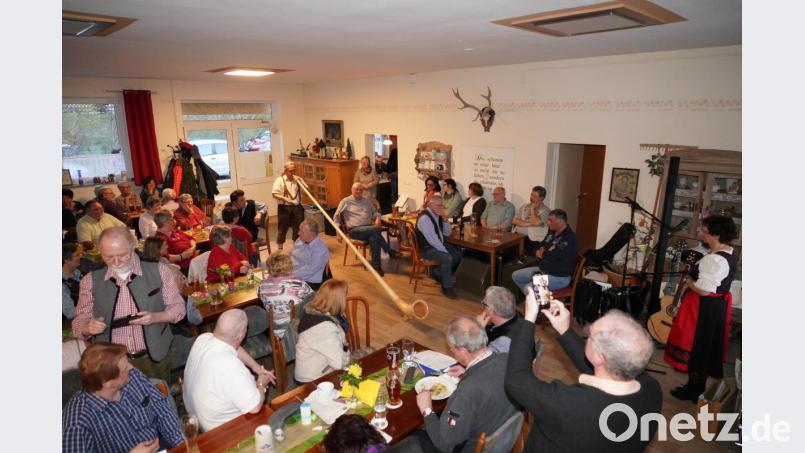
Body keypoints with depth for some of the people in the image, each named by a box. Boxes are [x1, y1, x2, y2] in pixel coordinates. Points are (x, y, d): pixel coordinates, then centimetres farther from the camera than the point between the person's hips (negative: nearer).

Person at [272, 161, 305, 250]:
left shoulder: (298, 179, 10)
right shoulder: (280, 180, -4)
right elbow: (274, 194, -12)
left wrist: (300, 182, -7)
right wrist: (285, 198, -26)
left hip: (297, 207, 4)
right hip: (284, 207, -4)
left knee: (298, 228, 10)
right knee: (282, 228, 3)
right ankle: (279, 248, 16)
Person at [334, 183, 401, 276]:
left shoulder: (366, 200, 21)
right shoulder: (346, 201, 7)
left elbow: (375, 212, 26)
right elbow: (336, 216, 7)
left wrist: (377, 218, 1)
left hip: (369, 228, 4)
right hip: (355, 230, -4)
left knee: (373, 239, -35)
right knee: (375, 230, -34)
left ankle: (376, 266, -33)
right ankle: (390, 251, -26)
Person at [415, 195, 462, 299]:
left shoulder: (438, 215, 6)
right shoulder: (424, 218, -23)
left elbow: (448, 233, 8)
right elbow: (432, 239, -27)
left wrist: (445, 219, -9)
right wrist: (446, 252, -22)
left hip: (438, 245, 10)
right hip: (426, 249, -10)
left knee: (458, 254, 5)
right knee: (447, 258, -28)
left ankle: (438, 273, 17)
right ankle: (447, 287, -12)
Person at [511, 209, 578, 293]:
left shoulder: (569, 239, -24)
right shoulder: (552, 232, 4)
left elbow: (552, 256, -29)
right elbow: (540, 246, 15)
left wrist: (543, 254, -7)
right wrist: (546, 252, -8)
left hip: (559, 277, -9)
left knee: (528, 289, -26)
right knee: (515, 276, 9)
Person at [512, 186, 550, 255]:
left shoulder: (546, 210, -2)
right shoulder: (524, 206, 15)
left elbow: (536, 223, -18)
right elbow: (514, 221, 5)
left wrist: (532, 209, -5)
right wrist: (529, 224, -8)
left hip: (533, 241, -4)